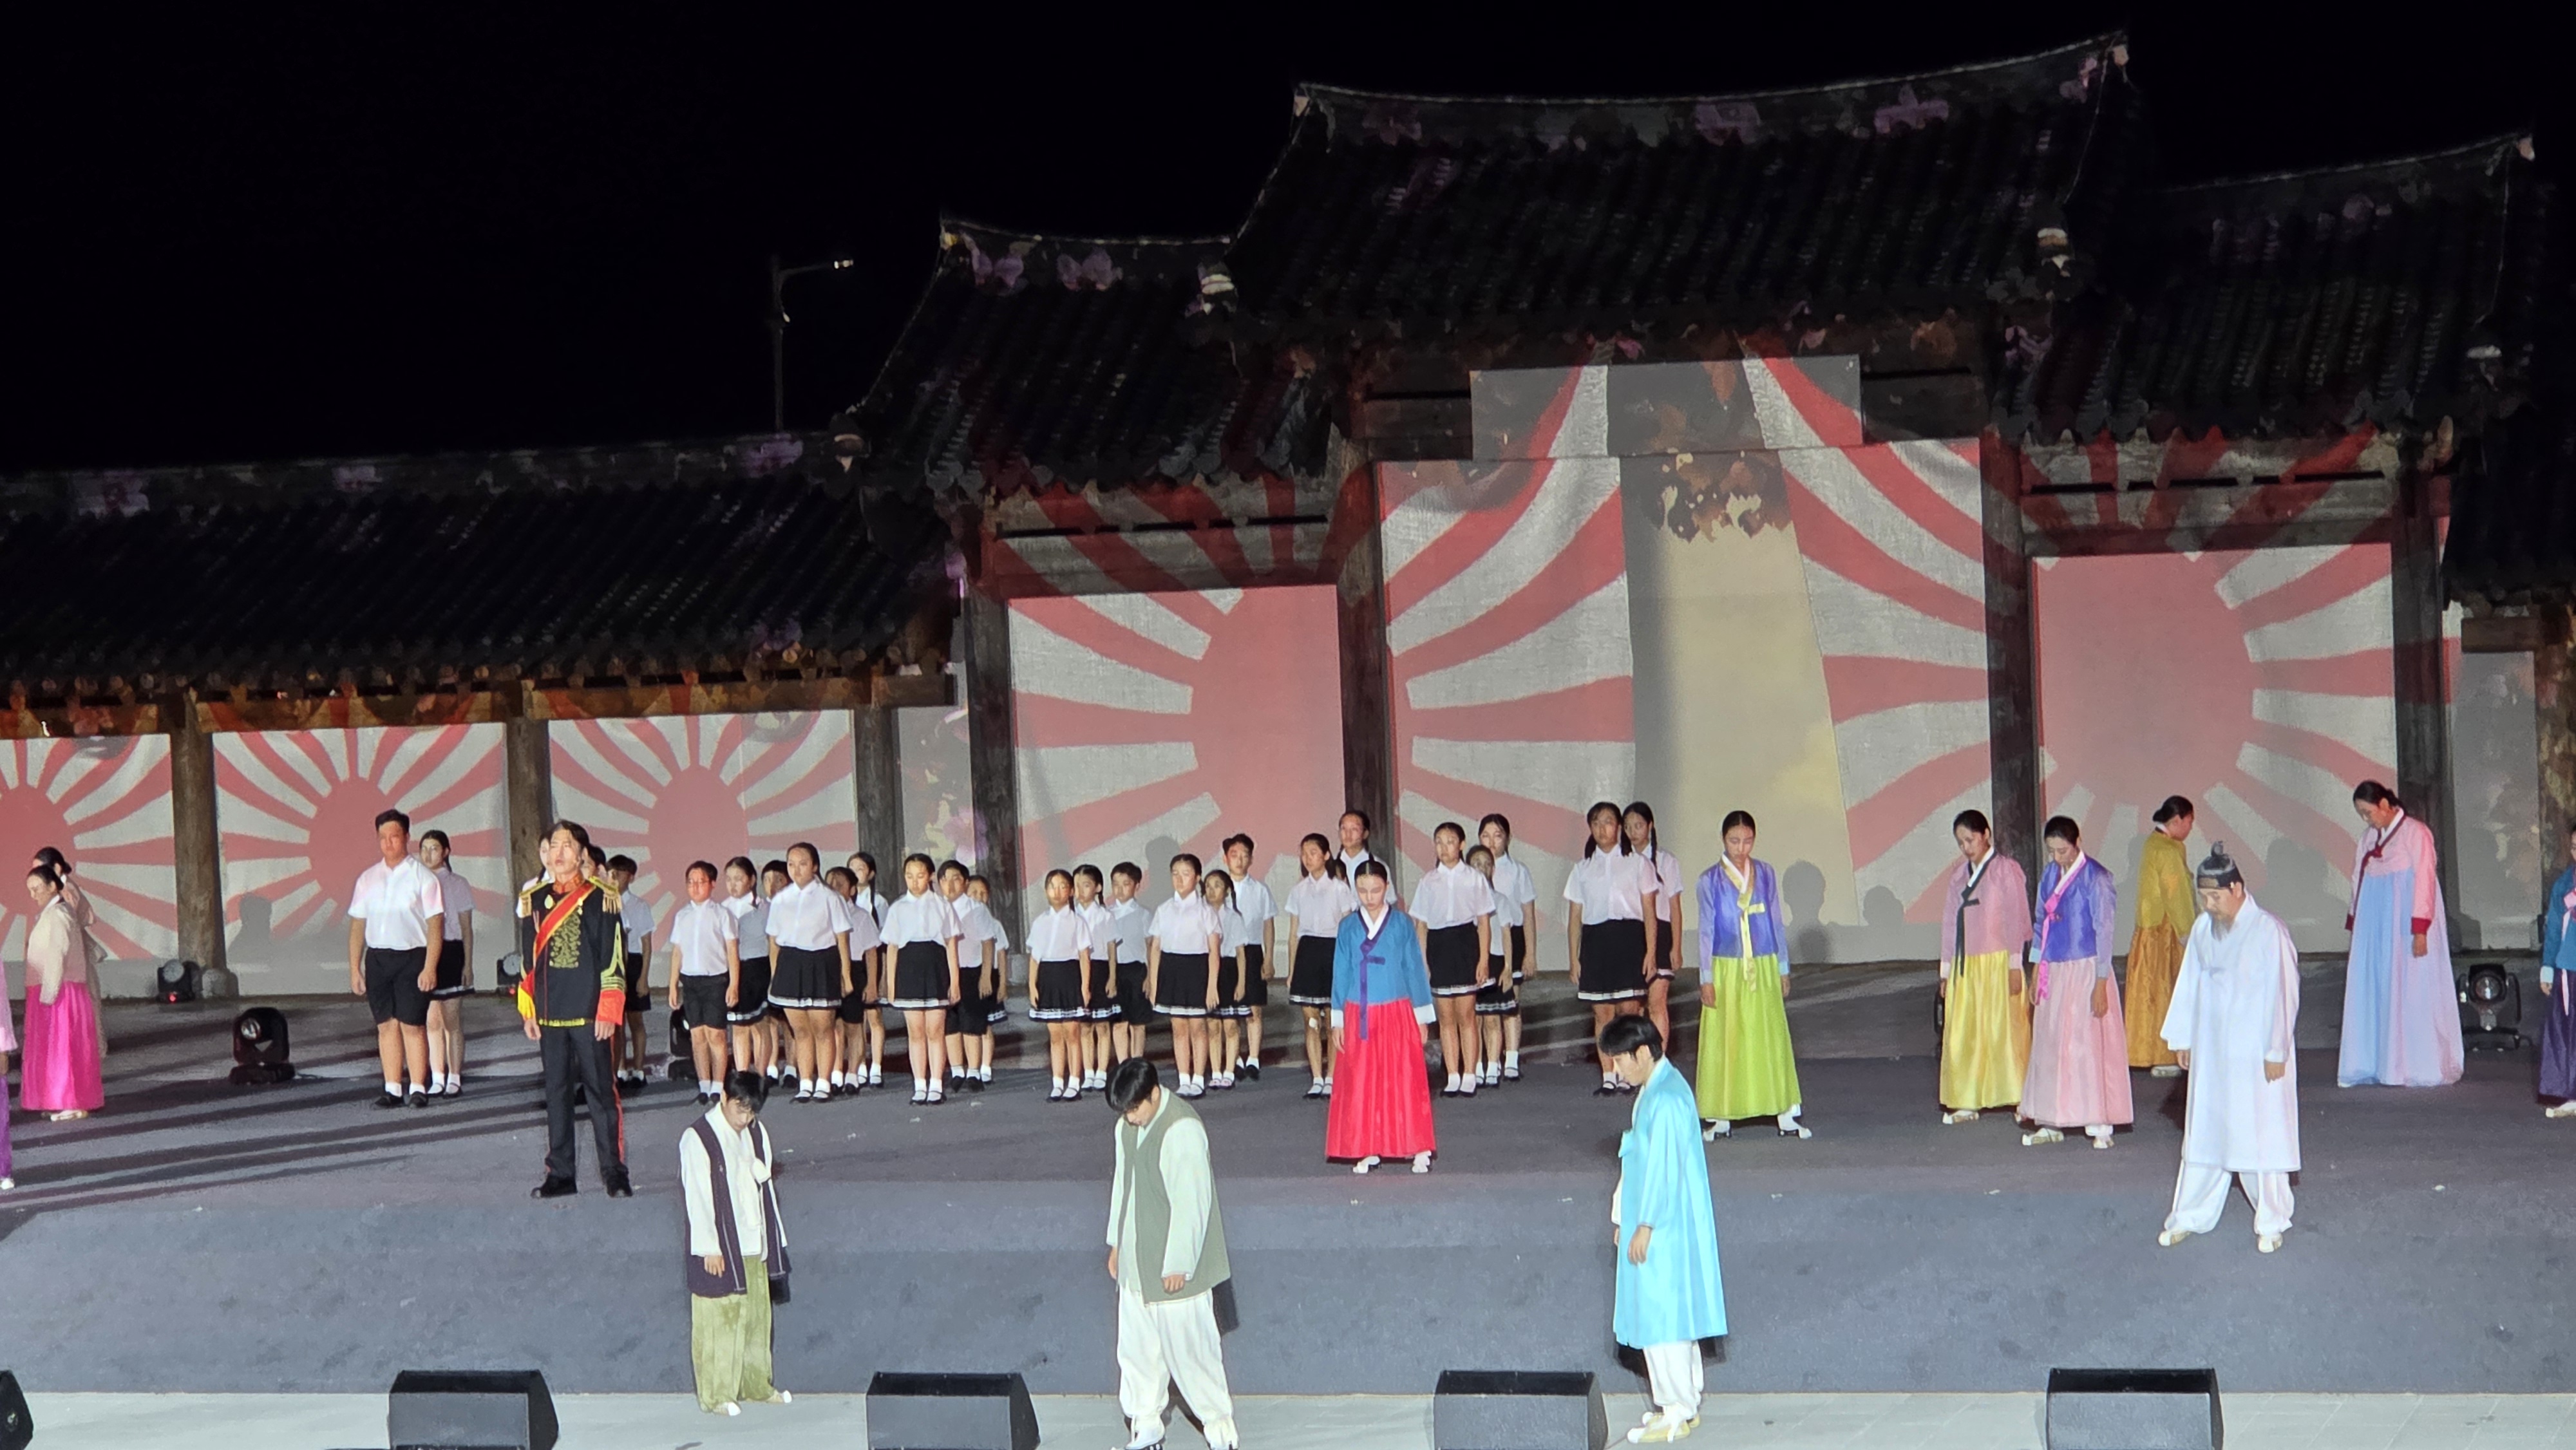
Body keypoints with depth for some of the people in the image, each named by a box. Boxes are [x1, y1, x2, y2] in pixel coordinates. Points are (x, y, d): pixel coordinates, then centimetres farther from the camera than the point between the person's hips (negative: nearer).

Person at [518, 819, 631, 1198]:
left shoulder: (601, 899, -2)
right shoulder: (534, 900, 10)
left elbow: (613, 959, -3)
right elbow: (527, 960, 14)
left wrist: (608, 1012, -8)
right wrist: (528, 1011, 9)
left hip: (589, 1014, -4)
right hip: (550, 1015, 4)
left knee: (601, 1091, -2)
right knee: (556, 1092, 7)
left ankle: (615, 1173, 4)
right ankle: (560, 1173, 13)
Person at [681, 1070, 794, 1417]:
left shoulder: (757, 1133, 8)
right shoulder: (698, 1138, -13)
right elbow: (697, 1197, -13)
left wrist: (773, 1238, 6)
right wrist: (710, 1248, -15)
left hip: (753, 1244, 6)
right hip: (719, 1248, -6)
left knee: (756, 1316, 11)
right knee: (718, 1319, -3)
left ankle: (756, 1386, 21)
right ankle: (716, 1395, 3)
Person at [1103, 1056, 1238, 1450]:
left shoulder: (1182, 1129, -21)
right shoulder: (1127, 1126, 5)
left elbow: (1191, 1202, -20)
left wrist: (1177, 1265, -18)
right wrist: (1116, 1243, 20)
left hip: (1174, 1266, -8)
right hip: (1136, 1262, 8)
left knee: (1190, 1346, -1)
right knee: (1136, 1346, 11)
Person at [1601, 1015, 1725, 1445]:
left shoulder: (1665, 1099, -22)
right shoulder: (1656, 1090, 10)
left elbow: (1664, 1168, -23)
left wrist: (1644, 1226, -18)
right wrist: (1627, 1220, 19)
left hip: (1663, 1229, -10)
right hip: (1661, 1224, 10)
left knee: (1661, 1315, -4)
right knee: (1672, 1313, 15)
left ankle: (1676, 1413, 2)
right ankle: (1684, 1403, 23)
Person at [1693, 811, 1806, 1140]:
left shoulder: (1766, 875, 4)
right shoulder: (1710, 881, -1)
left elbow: (1777, 922, 8)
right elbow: (1706, 930, 0)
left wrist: (1783, 969, 8)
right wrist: (1706, 978, -4)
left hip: (1764, 968, 1)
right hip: (1726, 969, -1)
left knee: (1771, 1037, 3)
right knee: (1724, 1042, 2)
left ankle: (1785, 1115, 7)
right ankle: (1721, 1118, 8)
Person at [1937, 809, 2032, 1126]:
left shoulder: (2006, 870, -3)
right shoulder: (1958, 875, 13)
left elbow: (2016, 919, -7)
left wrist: (2014, 966, -12)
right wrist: (1946, 971, 13)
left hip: (1997, 964, -5)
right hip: (1965, 967, 5)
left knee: (2004, 1030, -4)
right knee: (1962, 1034, 3)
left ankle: (2020, 1099, 2)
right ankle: (1966, 1102, 9)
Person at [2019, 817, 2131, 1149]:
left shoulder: (2096, 878, -11)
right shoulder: (2049, 875, 8)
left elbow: (2104, 931, -12)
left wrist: (2101, 984, -14)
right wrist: (2036, 973, 13)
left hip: (2085, 971, -6)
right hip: (2053, 972, 7)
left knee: (2089, 1044, -4)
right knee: (2049, 1044, 8)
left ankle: (2098, 1124, 2)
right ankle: (2051, 1124, 16)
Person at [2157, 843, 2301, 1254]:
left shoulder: (2268, 931, -13)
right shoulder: (2203, 929, 4)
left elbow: (2283, 994, -12)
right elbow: (2189, 985, 13)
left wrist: (2275, 1052, -12)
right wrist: (2182, 1038, 14)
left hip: (2255, 1054, -6)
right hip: (2210, 1051, 6)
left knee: (2261, 1134, 0)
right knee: (2204, 1133, 11)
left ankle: (2271, 1223, 11)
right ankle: (2191, 1216, 19)